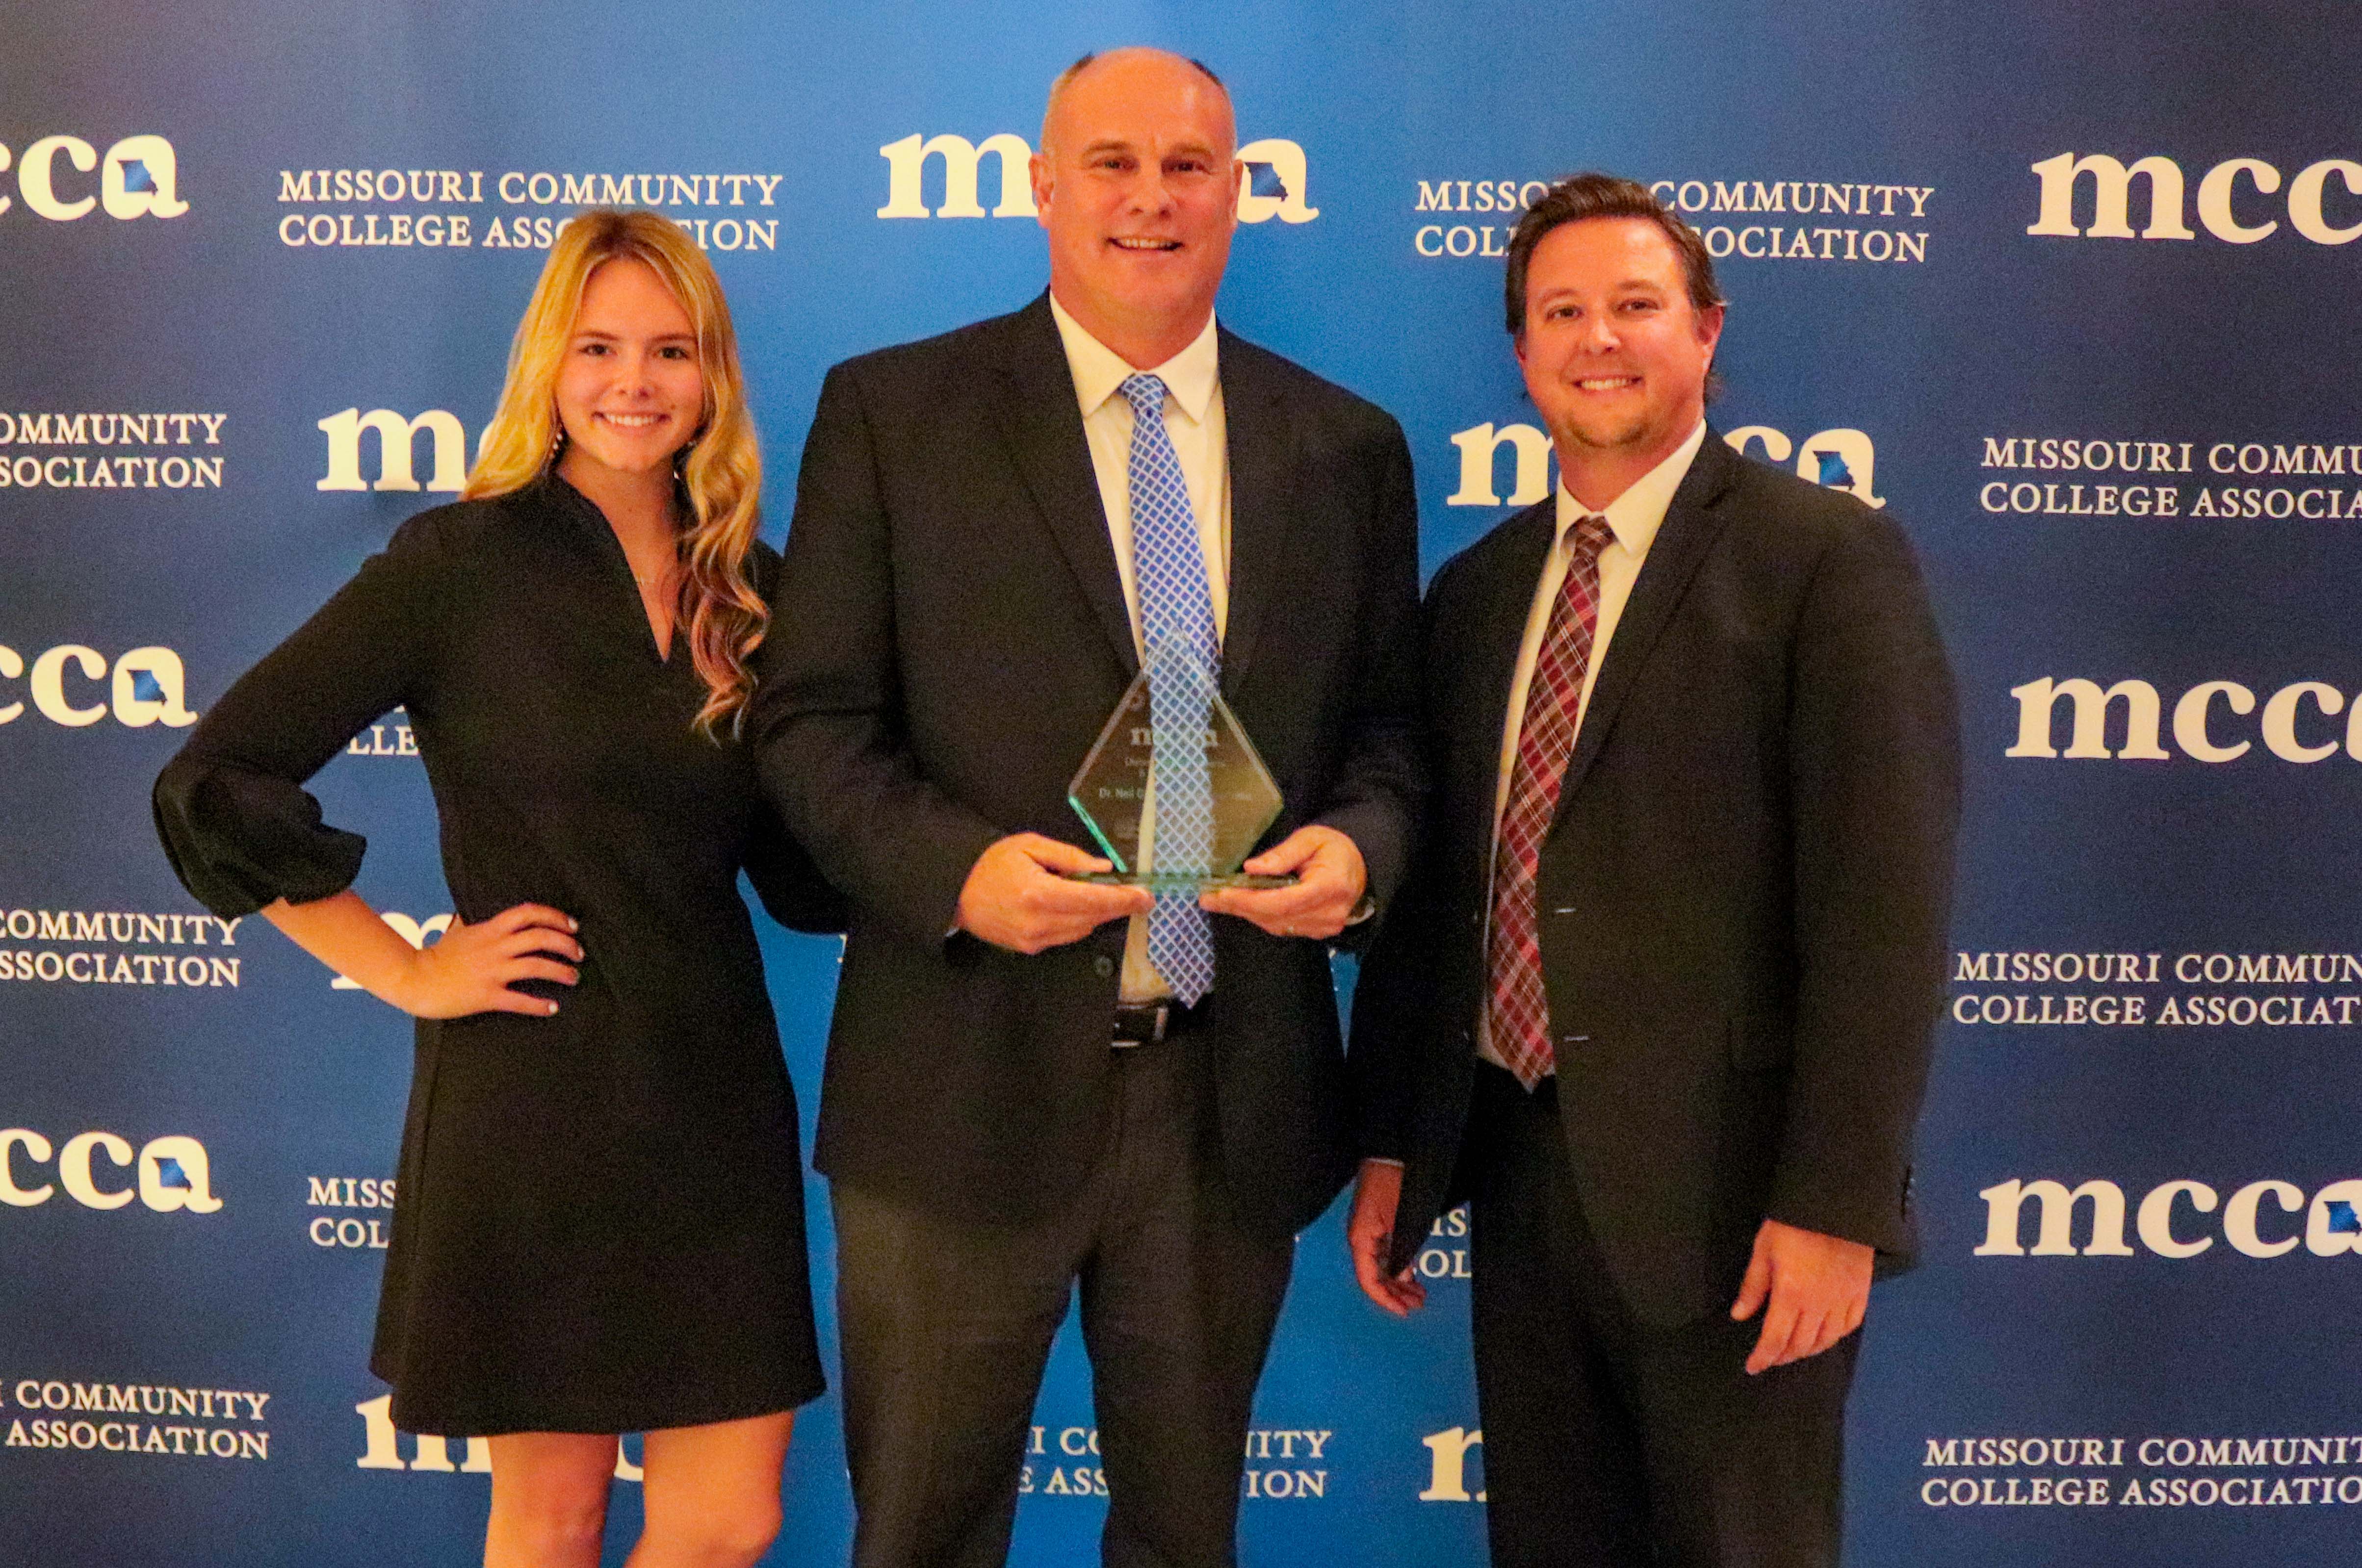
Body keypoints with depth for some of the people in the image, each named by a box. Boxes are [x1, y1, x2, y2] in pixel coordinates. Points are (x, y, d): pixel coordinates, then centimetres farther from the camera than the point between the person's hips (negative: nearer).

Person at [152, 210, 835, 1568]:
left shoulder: (754, 591, 7)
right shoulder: (462, 563, -7)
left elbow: (804, 873, 9)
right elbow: (213, 785, -7)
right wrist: (406, 972, -7)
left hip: (715, 1092, 4)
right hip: (529, 1096, -4)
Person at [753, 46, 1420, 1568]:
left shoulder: (1350, 448, 6)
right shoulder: (892, 413, -2)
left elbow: (1387, 722, 10)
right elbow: (814, 721, -3)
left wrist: (1362, 843, -11)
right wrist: (955, 866, -20)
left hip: (1239, 1095, 3)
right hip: (967, 1085, -2)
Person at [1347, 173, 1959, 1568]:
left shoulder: (1828, 558, -7)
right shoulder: (1478, 590, 11)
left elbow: (1883, 902, -13)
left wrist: (1836, 1203, -17)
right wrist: (1391, 1144, 11)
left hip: (1726, 1188, -5)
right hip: (1516, 1164, 6)